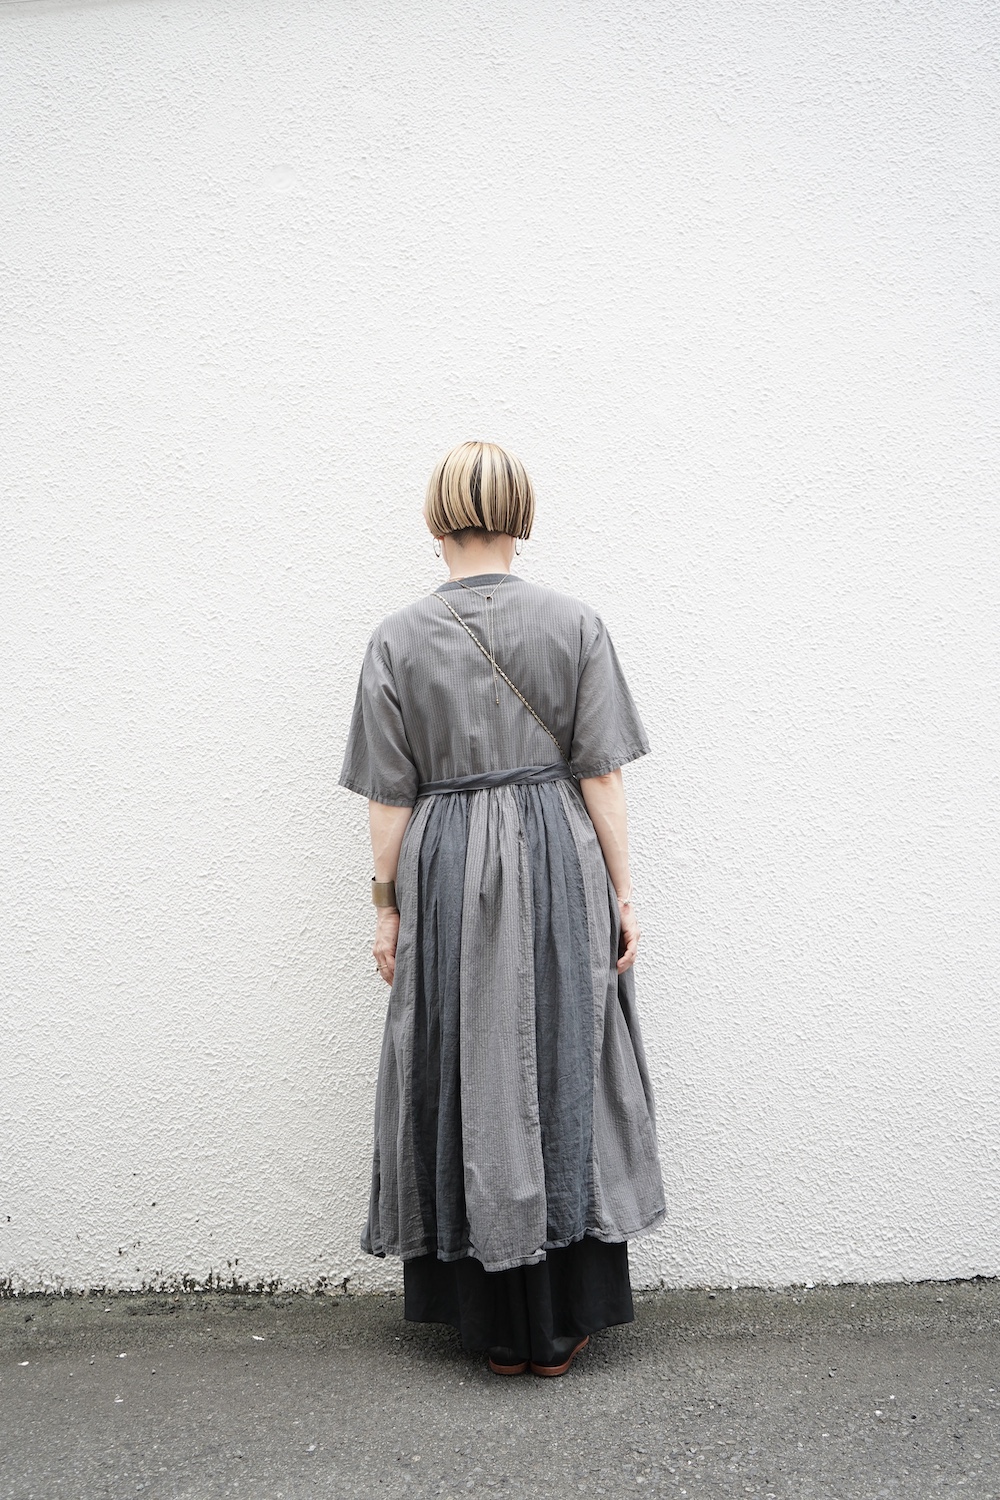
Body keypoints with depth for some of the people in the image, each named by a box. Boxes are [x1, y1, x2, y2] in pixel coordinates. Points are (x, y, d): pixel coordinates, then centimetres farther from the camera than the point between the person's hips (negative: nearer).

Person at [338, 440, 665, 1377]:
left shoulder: (398, 639, -3)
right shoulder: (575, 623, -3)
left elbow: (389, 797, -2)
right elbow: (602, 776, -4)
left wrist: (387, 906, 6)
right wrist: (621, 892, 3)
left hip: (445, 878, 0)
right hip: (560, 873, 1)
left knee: (468, 1088, 10)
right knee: (562, 1078, 11)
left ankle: (497, 1328, 23)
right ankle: (562, 1324, 23)